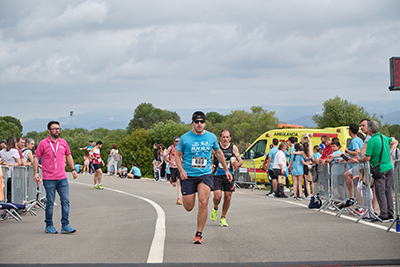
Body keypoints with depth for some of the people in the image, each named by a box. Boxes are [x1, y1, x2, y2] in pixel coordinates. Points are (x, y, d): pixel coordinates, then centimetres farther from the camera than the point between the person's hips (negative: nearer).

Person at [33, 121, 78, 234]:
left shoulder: (63, 142, 10)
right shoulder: (43, 143, -2)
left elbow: (68, 156, 22)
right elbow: (36, 158, 1)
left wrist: (73, 169, 17)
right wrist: (36, 172, -8)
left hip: (62, 178, 4)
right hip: (49, 179, -4)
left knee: (65, 201, -2)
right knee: (50, 203, 1)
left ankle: (65, 226, 1)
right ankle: (49, 226, 13)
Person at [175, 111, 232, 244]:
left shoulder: (211, 137, 4)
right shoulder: (185, 138, -3)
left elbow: (218, 153, 20)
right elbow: (177, 155, 6)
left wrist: (226, 170, 21)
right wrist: (181, 170, -11)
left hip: (205, 175, 1)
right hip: (188, 176, 0)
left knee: (203, 203, -18)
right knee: (188, 207, 2)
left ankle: (199, 234, -7)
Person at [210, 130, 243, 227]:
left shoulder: (233, 148, 1)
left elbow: (240, 161, 6)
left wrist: (237, 165, -17)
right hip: (217, 175, -2)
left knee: (228, 198, 2)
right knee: (217, 197, -14)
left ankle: (223, 218, 21)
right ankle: (215, 209, 20)